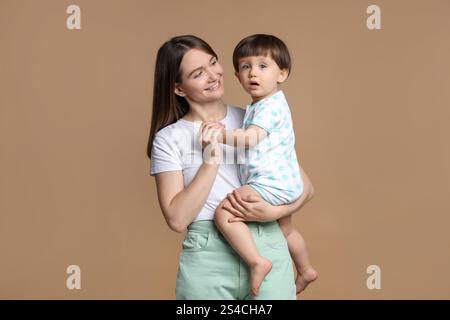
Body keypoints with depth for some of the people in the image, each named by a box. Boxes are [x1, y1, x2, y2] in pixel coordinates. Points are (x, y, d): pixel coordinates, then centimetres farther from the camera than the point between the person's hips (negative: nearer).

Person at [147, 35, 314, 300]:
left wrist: (274, 212, -14)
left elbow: (306, 187, 4)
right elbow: (177, 219, -9)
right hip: (206, 259, -1)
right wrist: (211, 158, -14)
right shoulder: (168, 138, 0)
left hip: (268, 248, 1)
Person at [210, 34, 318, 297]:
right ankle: (306, 270, 49)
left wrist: (221, 135, -24)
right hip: (284, 183, 11)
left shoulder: (270, 106, -15)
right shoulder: (259, 105, 16)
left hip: (271, 183, -11)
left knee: (224, 212, -21)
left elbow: (250, 138, -28)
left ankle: (258, 262, -19)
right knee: (286, 229, 31)